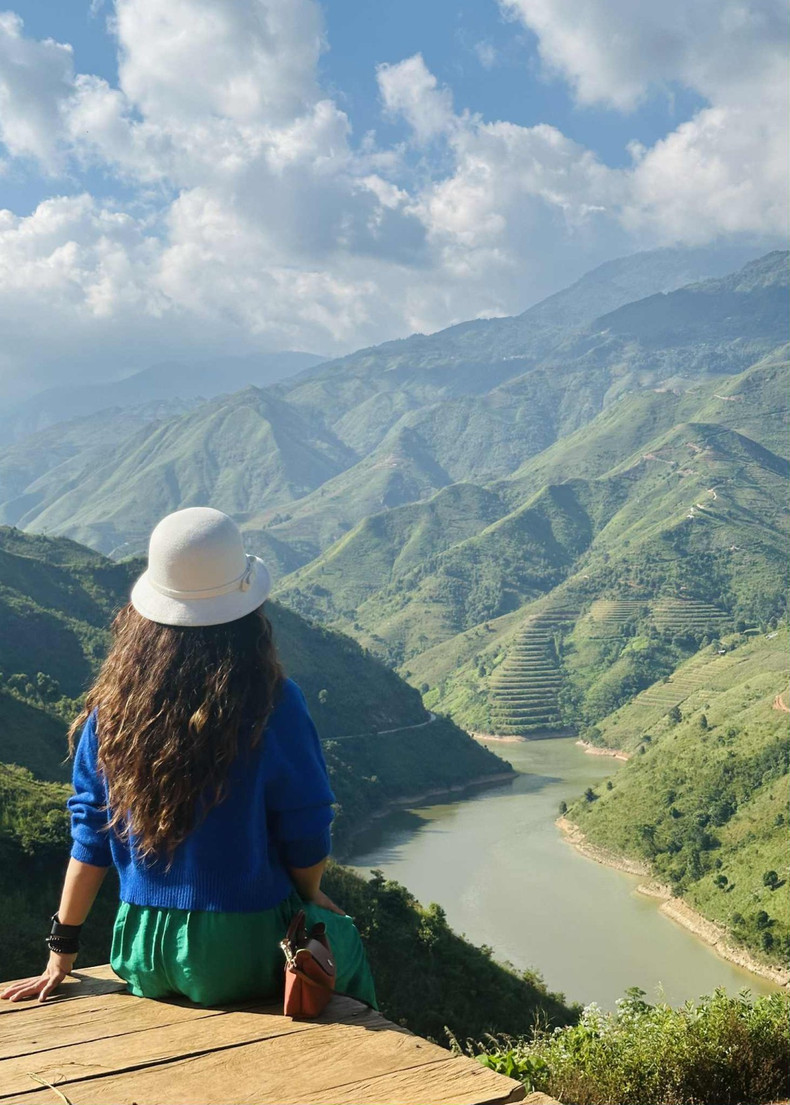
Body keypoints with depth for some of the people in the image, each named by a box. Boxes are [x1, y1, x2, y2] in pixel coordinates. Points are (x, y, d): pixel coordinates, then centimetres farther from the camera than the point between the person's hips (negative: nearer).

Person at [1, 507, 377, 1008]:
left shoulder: (114, 707, -9)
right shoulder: (273, 705, -20)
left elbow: (90, 837, -3)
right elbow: (306, 840, -11)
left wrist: (62, 953, 8)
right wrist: (311, 897, 11)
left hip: (144, 959, 5)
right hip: (243, 955, -4)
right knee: (342, 938, 29)